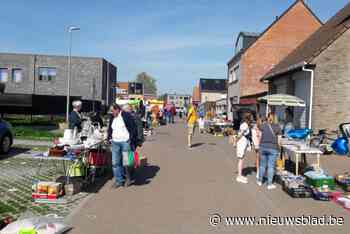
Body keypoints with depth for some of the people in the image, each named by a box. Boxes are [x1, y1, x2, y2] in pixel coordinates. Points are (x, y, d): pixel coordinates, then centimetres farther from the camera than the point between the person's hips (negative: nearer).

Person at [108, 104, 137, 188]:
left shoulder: (126, 116, -8)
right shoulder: (112, 118, 12)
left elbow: (133, 128, -8)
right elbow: (110, 129, 25)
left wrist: (132, 140, -10)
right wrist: (109, 137, 12)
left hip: (125, 142, -6)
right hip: (115, 143, 6)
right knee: (115, 163, 4)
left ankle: (127, 177, 25)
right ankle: (119, 180, 16)